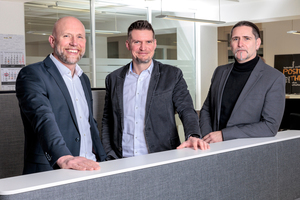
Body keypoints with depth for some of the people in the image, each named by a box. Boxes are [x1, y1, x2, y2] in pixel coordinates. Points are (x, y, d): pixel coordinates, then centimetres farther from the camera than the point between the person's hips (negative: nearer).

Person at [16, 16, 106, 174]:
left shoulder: (84, 79, 18)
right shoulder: (31, 75, -5)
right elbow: (43, 118, -21)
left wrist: (102, 160, 13)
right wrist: (63, 157, -35)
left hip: (90, 168, 5)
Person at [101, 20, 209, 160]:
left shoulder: (173, 75, 7)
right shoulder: (113, 79, 14)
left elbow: (186, 109, 1)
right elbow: (107, 121, 18)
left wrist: (193, 136, -20)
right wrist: (109, 156, 5)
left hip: (161, 160, -2)